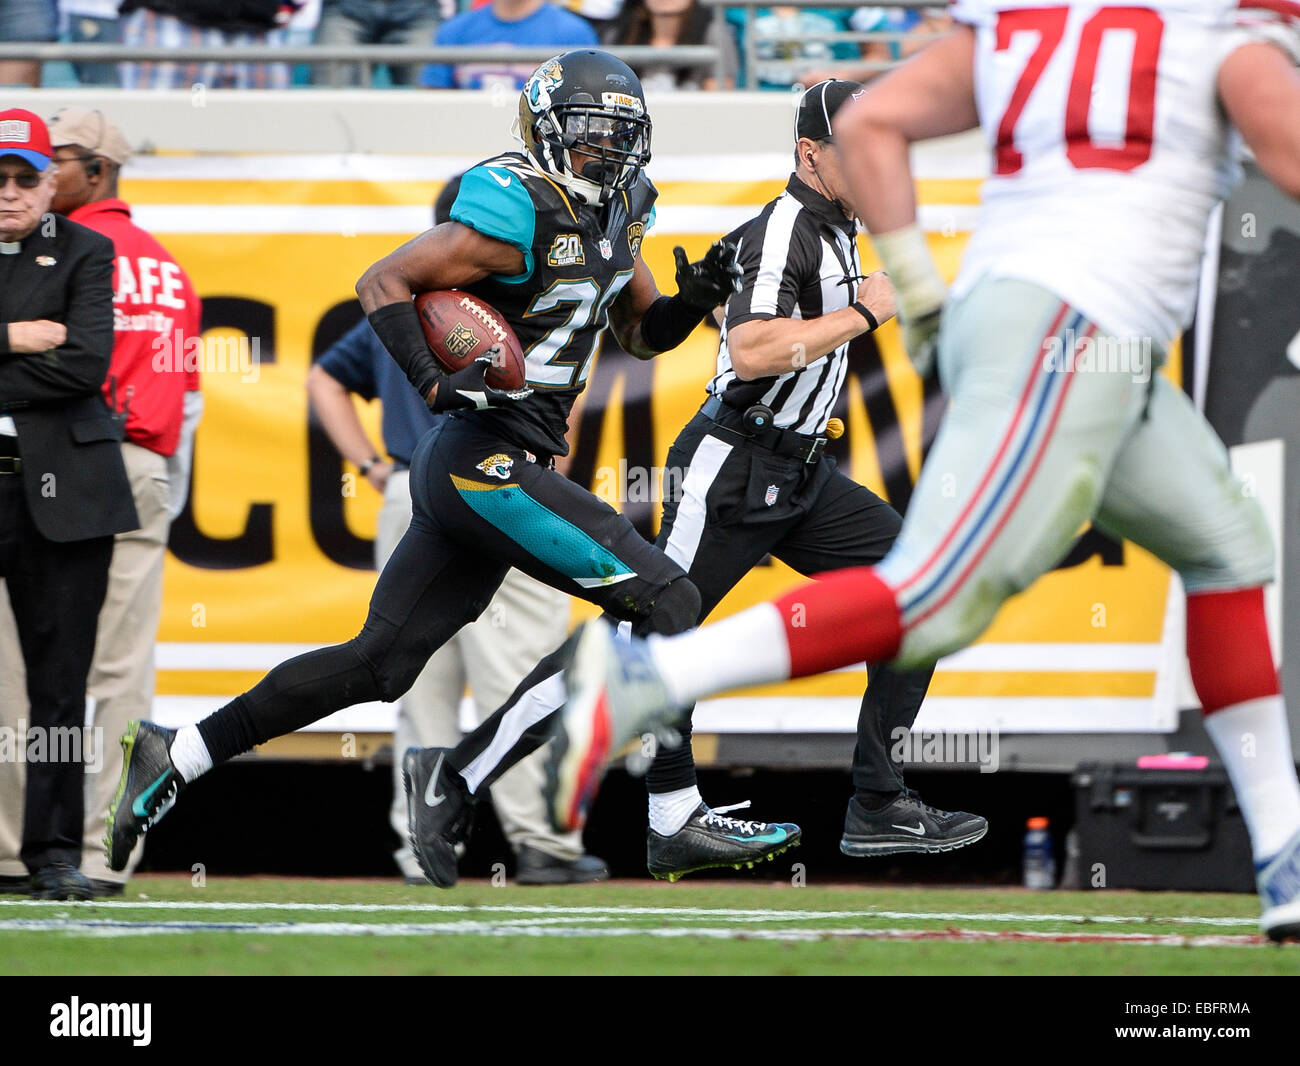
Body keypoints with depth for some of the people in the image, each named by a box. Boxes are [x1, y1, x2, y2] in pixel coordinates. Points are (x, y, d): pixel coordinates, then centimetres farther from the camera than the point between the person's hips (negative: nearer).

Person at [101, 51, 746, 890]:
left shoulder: (614, 214, 14)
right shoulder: (522, 214, -14)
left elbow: (644, 331, 25)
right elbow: (383, 282, -13)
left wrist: (695, 298, 3)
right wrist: (436, 383, -25)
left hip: (478, 472, 10)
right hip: (487, 461, -10)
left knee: (378, 664, 11)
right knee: (664, 601, -13)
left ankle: (173, 760, 16)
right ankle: (457, 781, -13)